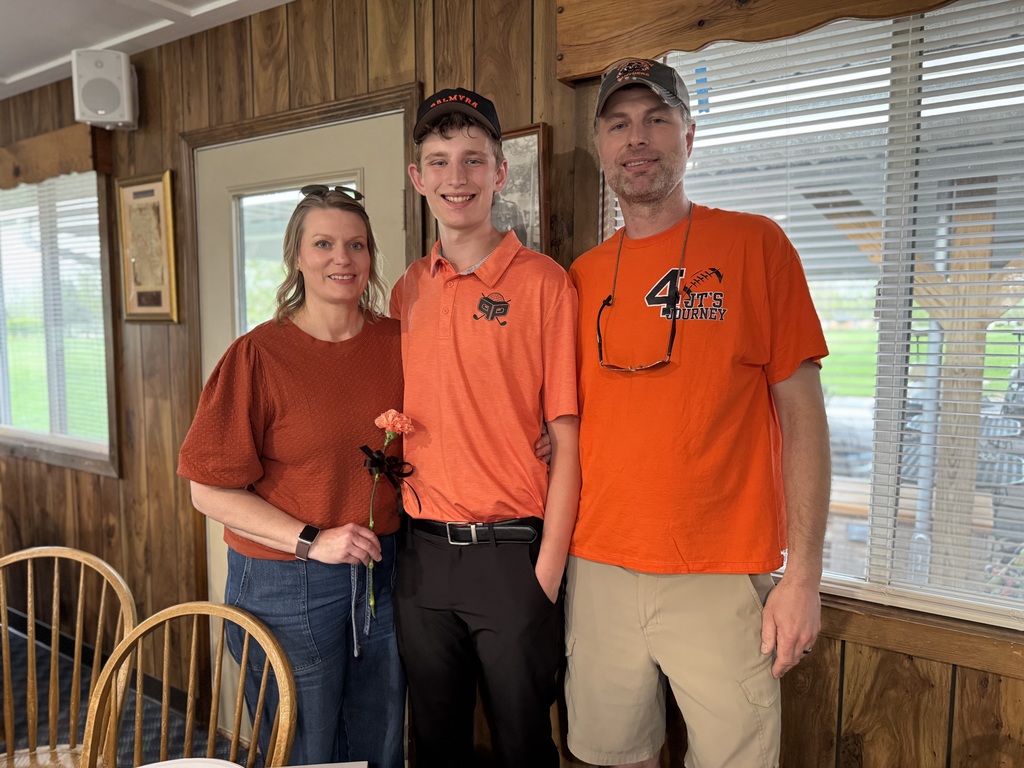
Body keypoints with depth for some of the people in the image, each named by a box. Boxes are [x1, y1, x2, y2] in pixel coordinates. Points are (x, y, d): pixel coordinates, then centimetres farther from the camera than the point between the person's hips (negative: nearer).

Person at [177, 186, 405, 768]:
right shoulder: (259, 356, -11)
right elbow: (211, 491, -11)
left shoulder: (398, 344, 0)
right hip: (287, 587, -3)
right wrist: (310, 541, -18)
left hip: (382, 577, 4)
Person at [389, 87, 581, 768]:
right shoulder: (407, 291, 7)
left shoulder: (543, 282, -8)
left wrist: (548, 570, -11)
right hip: (423, 551, 5)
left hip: (511, 550, -4)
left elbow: (565, 438, -9)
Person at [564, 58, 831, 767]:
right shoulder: (582, 277, 7)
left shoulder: (755, 245, -3)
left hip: (722, 578, -3)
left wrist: (804, 575, -8)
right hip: (599, 573, 3)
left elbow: (801, 413, -4)